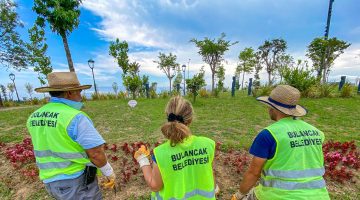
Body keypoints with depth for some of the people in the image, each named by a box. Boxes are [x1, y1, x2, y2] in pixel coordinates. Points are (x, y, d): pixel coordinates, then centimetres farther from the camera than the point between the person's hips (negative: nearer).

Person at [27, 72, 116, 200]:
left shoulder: (35, 116, -1)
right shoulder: (76, 118, -26)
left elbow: (44, 148, 11)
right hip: (77, 180, -7)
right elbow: (96, 153, -24)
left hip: (50, 180, 7)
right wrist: (110, 173, -10)